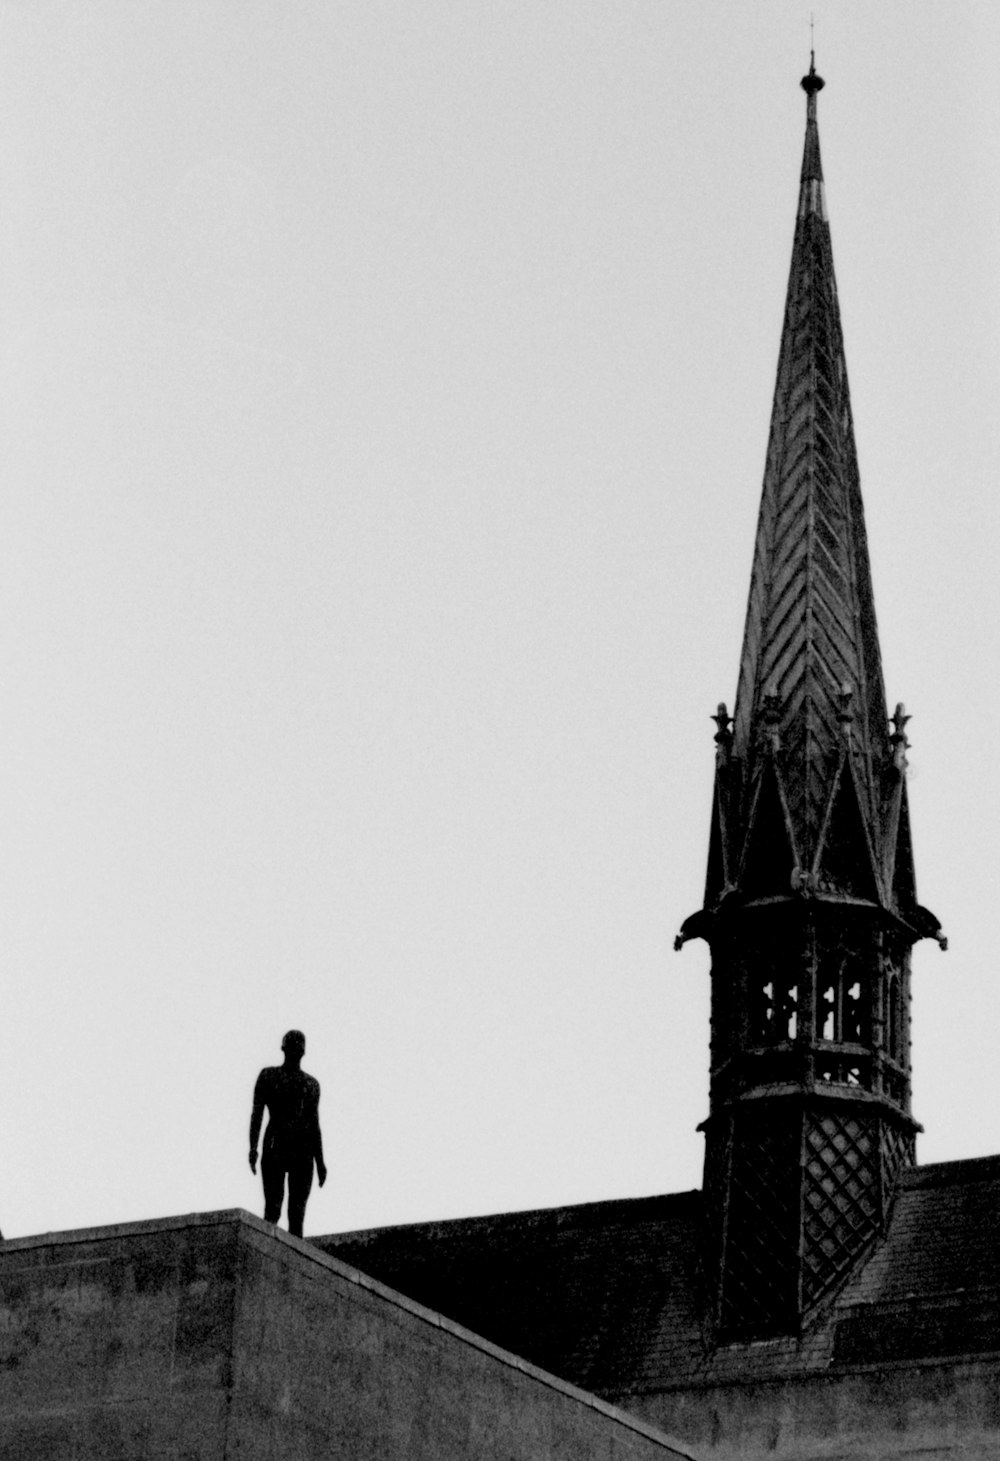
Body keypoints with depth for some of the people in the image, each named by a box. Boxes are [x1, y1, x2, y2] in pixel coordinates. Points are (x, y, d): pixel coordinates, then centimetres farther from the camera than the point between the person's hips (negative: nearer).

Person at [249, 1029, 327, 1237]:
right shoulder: (269, 1076, 11)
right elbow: (257, 1113, 2)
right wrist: (253, 1147, -11)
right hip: (275, 1149, -3)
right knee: (272, 1208, -14)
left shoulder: (311, 1084, 20)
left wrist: (320, 1162, 12)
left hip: (303, 1152, 3)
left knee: (297, 1212, -4)